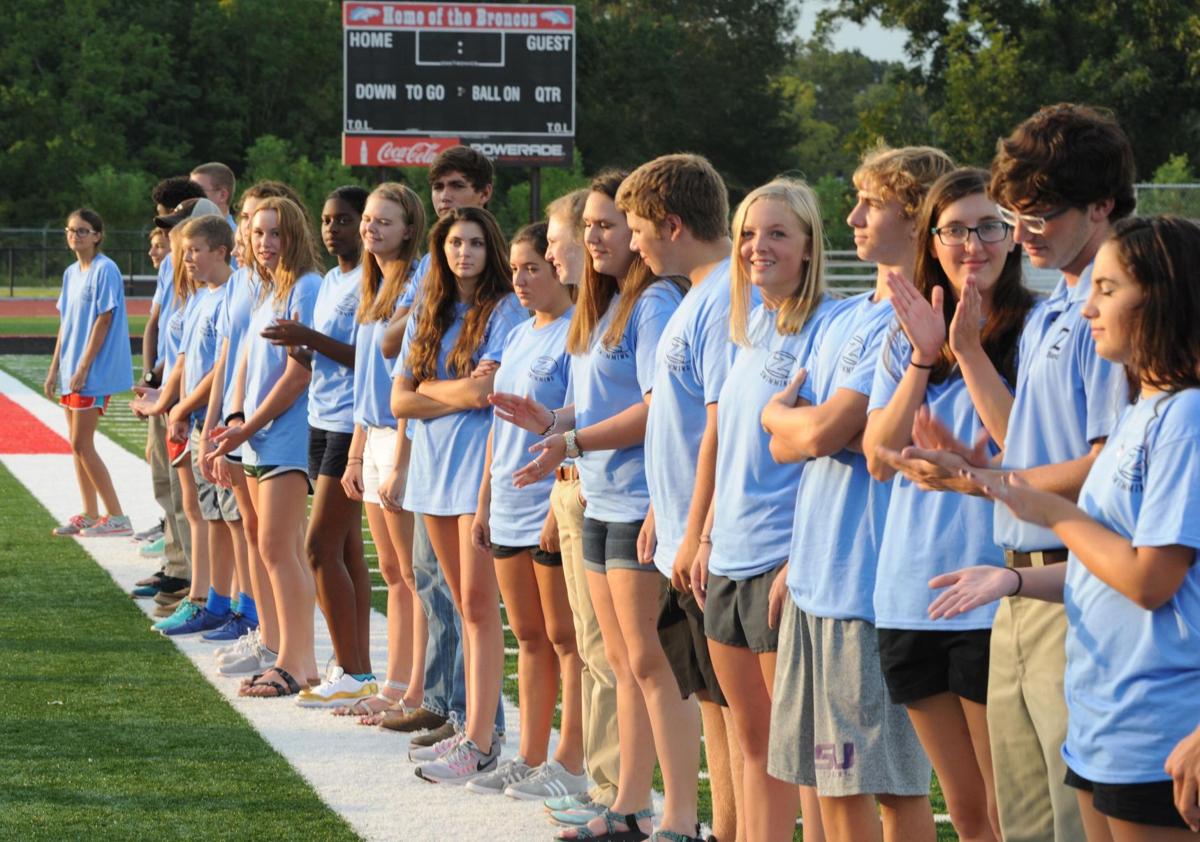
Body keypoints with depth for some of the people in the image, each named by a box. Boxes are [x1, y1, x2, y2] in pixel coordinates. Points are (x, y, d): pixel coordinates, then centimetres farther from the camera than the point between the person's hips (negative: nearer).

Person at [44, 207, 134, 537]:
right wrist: (54, 368, 14)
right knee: (77, 444, 10)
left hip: (94, 372, -9)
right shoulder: (71, 273, 13)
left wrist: (83, 368, -18)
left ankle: (116, 517, -6)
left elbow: (103, 321, -16)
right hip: (72, 371, 9)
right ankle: (89, 515, 17)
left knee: (82, 444, -10)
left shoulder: (105, 270, -12)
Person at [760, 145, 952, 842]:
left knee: (896, 784, -3)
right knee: (832, 782, 13)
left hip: (873, 575, -9)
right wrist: (812, 424, -5)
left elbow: (820, 432, -17)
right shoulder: (845, 317, 16)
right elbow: (782, 438, 15)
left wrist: (788, 416, 4)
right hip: (816, 575, 9)